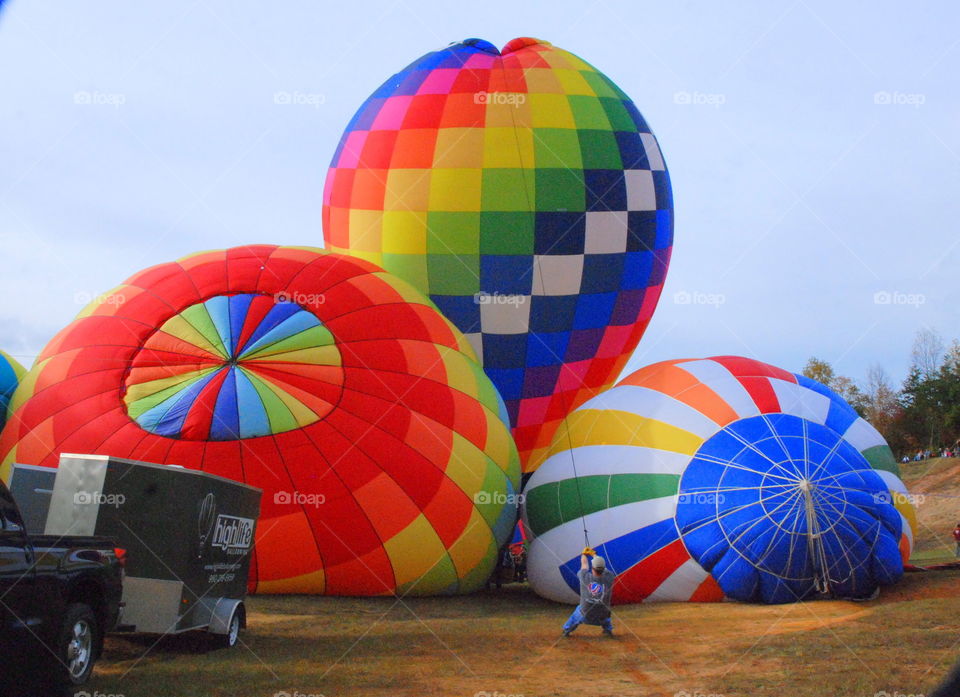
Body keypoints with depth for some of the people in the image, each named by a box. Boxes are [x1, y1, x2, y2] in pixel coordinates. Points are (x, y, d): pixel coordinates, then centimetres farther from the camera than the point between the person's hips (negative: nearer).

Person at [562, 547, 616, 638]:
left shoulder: (585, 578, -22)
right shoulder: (609, 578, -21)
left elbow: (584, 565, 0)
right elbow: (602, 566, 0)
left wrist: (584, 554, 22)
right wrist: (594, 554, 18)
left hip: (586, 616, -1)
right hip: (602, 617, 1)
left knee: (578, 609, 32)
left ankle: (566, 630, 41)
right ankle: (608, 629, 35)